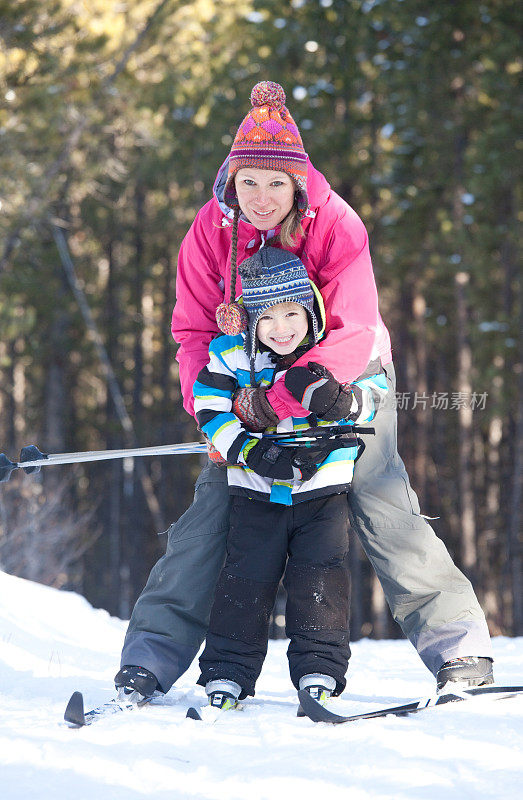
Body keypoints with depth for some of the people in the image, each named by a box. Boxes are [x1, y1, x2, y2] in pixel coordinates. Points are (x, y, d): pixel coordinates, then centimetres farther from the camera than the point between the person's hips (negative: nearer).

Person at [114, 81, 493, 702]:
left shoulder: (336, 226, -24)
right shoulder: (212, 230, -14)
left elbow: (352, 333, -29)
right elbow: (195, 330, -9)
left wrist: (279, 401, -37)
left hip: (343, 381, -2)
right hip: (250, 385, 3)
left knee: (383, 505, -13)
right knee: (213, 505, -6)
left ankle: (457, 643, -6)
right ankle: (154, 654, -2)